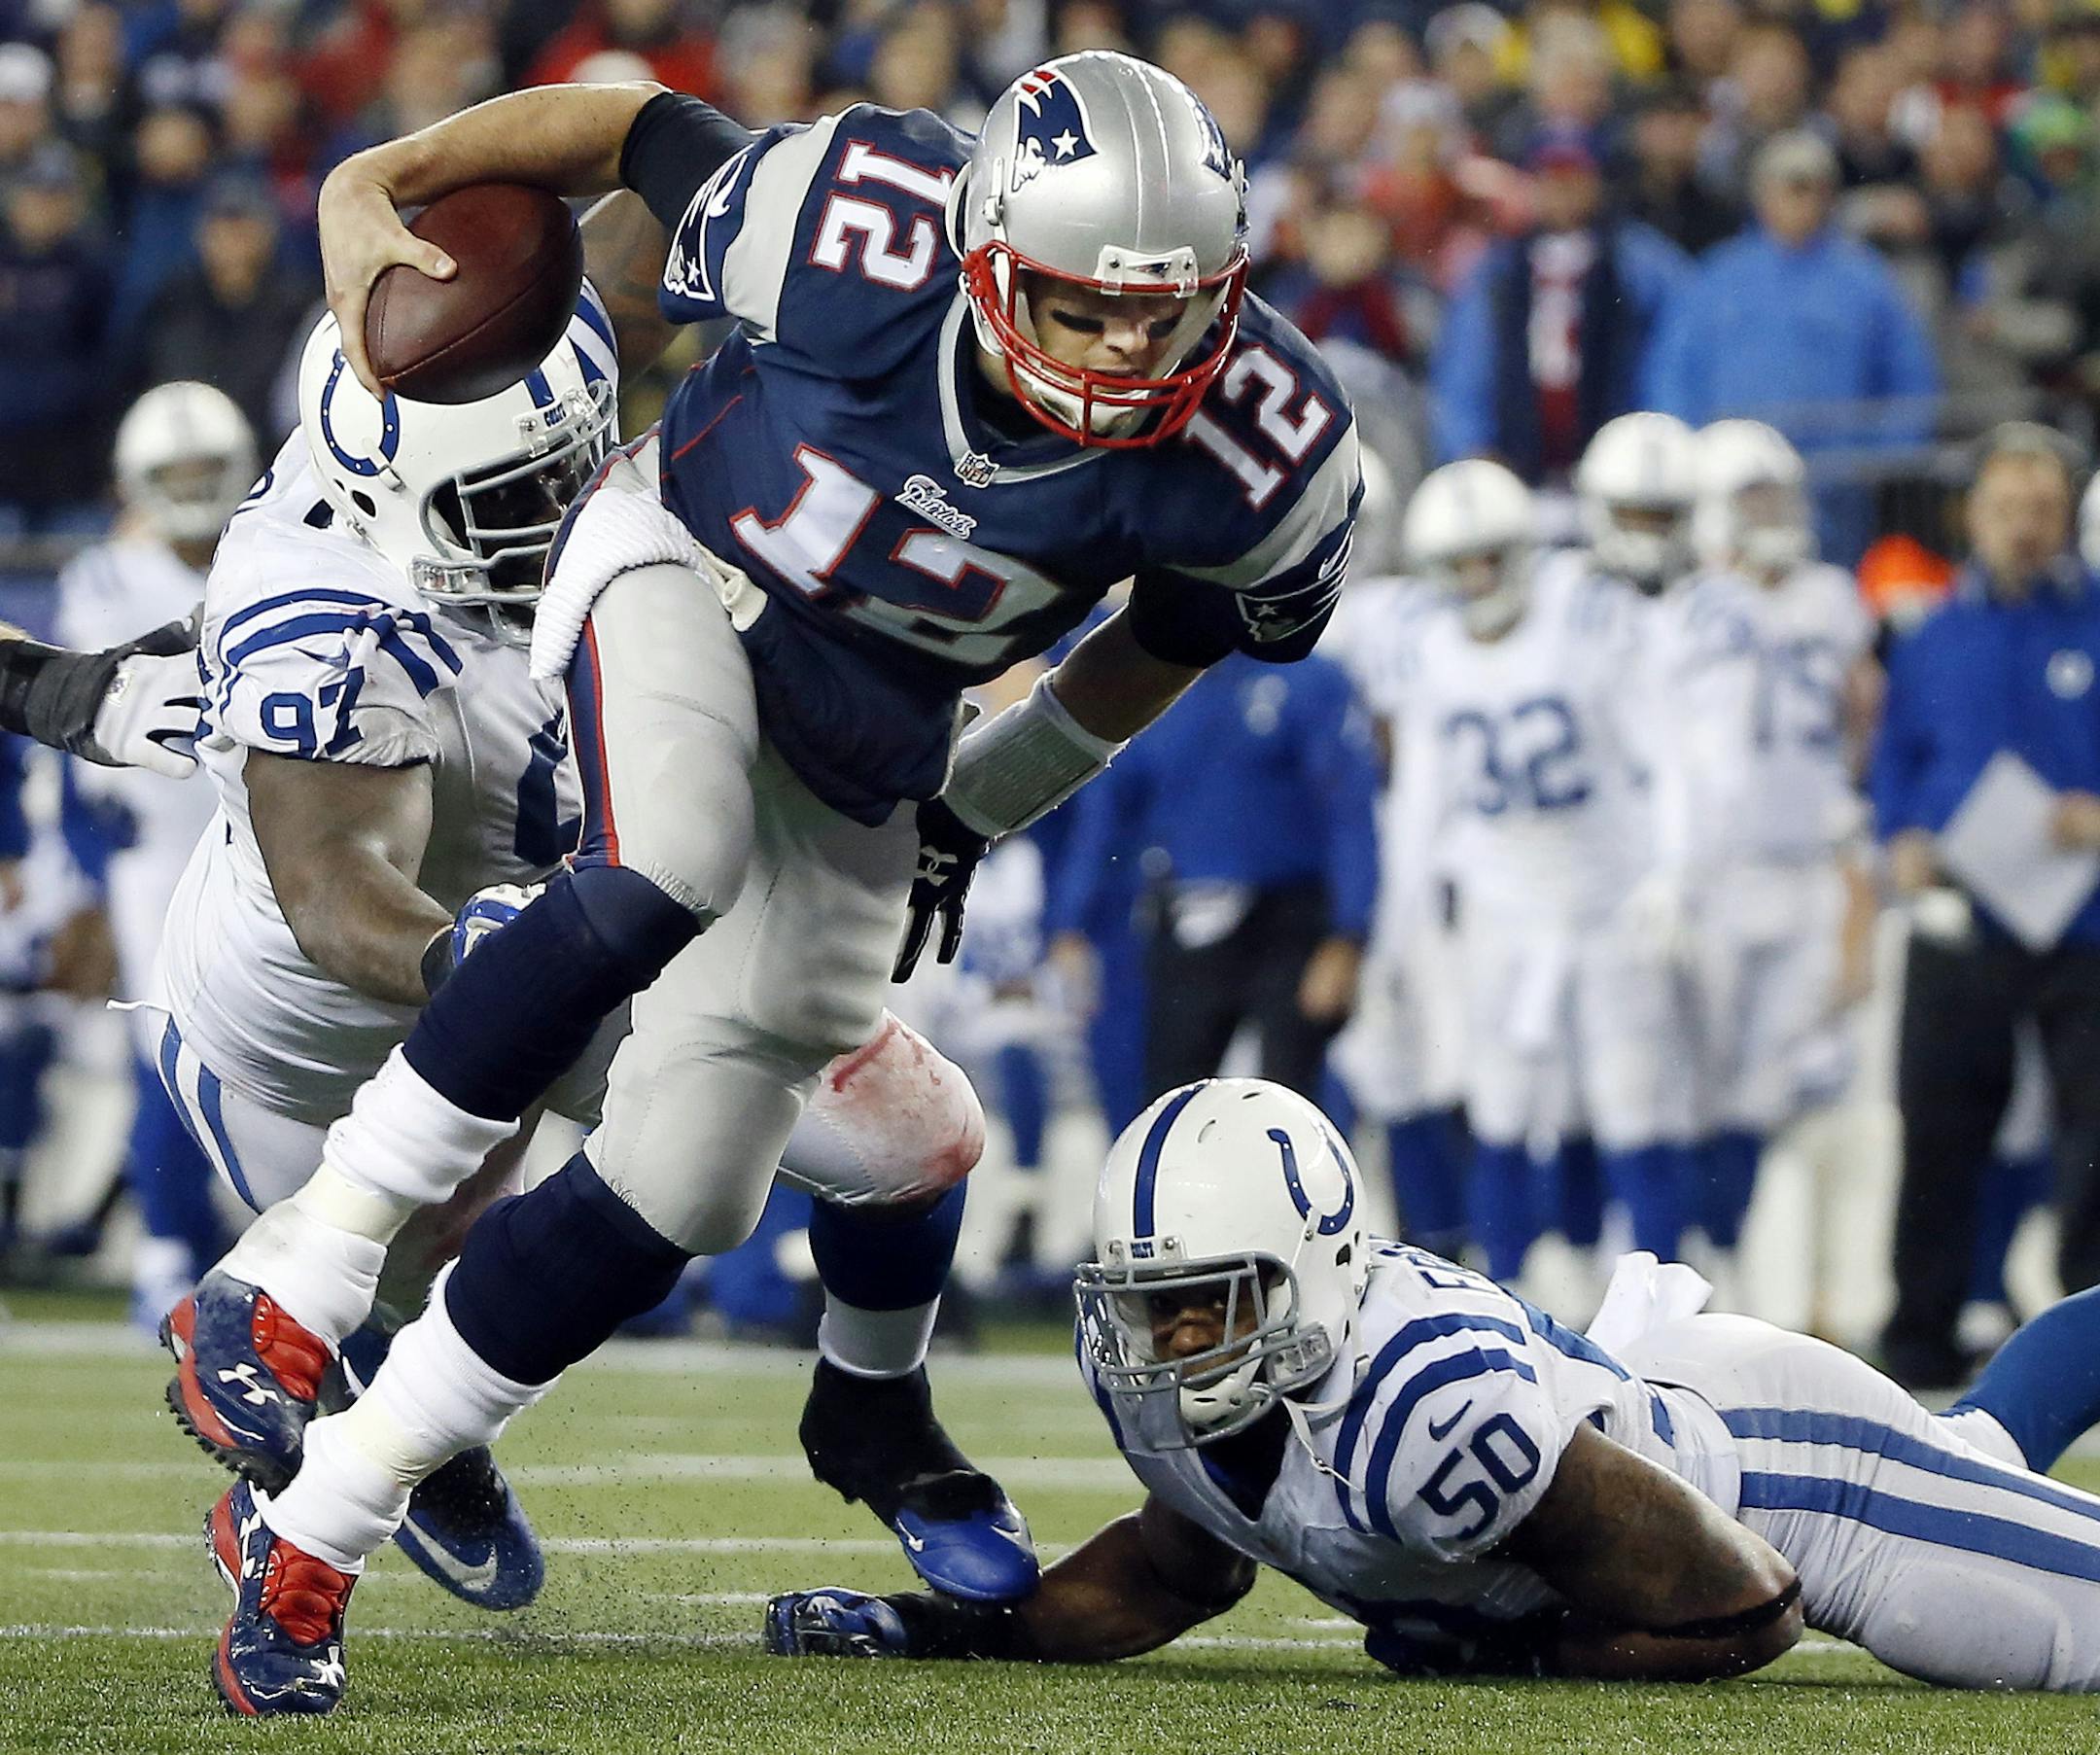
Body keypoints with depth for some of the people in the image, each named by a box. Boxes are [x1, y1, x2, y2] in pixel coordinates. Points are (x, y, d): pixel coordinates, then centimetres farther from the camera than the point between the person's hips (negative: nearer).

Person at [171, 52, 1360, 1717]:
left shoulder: (1256, 456, -23)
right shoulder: (856, 235, -31)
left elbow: (1183, 628, 0)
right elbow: (636, 132, -11)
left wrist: (988, 805, 10)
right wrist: (373, 187, -11)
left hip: (860, 754, 3)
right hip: (680, 571, -3)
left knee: (683, 1184, -3)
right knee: (664, 878, -36)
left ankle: (309, 1531, 6)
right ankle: (299, 1273, -25)